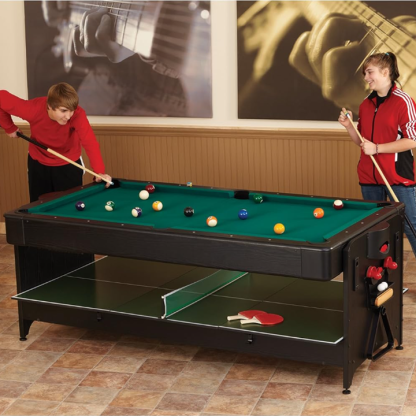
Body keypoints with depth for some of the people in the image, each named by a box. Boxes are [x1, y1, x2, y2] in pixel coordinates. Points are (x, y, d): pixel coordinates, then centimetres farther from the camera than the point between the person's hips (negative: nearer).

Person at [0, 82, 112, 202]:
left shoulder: (77, 114, -33)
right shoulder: (33, 110, -31)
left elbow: (90, 142, -44)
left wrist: (99, 171, -57)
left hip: (68, 165, -1)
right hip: (38, 163, 1)